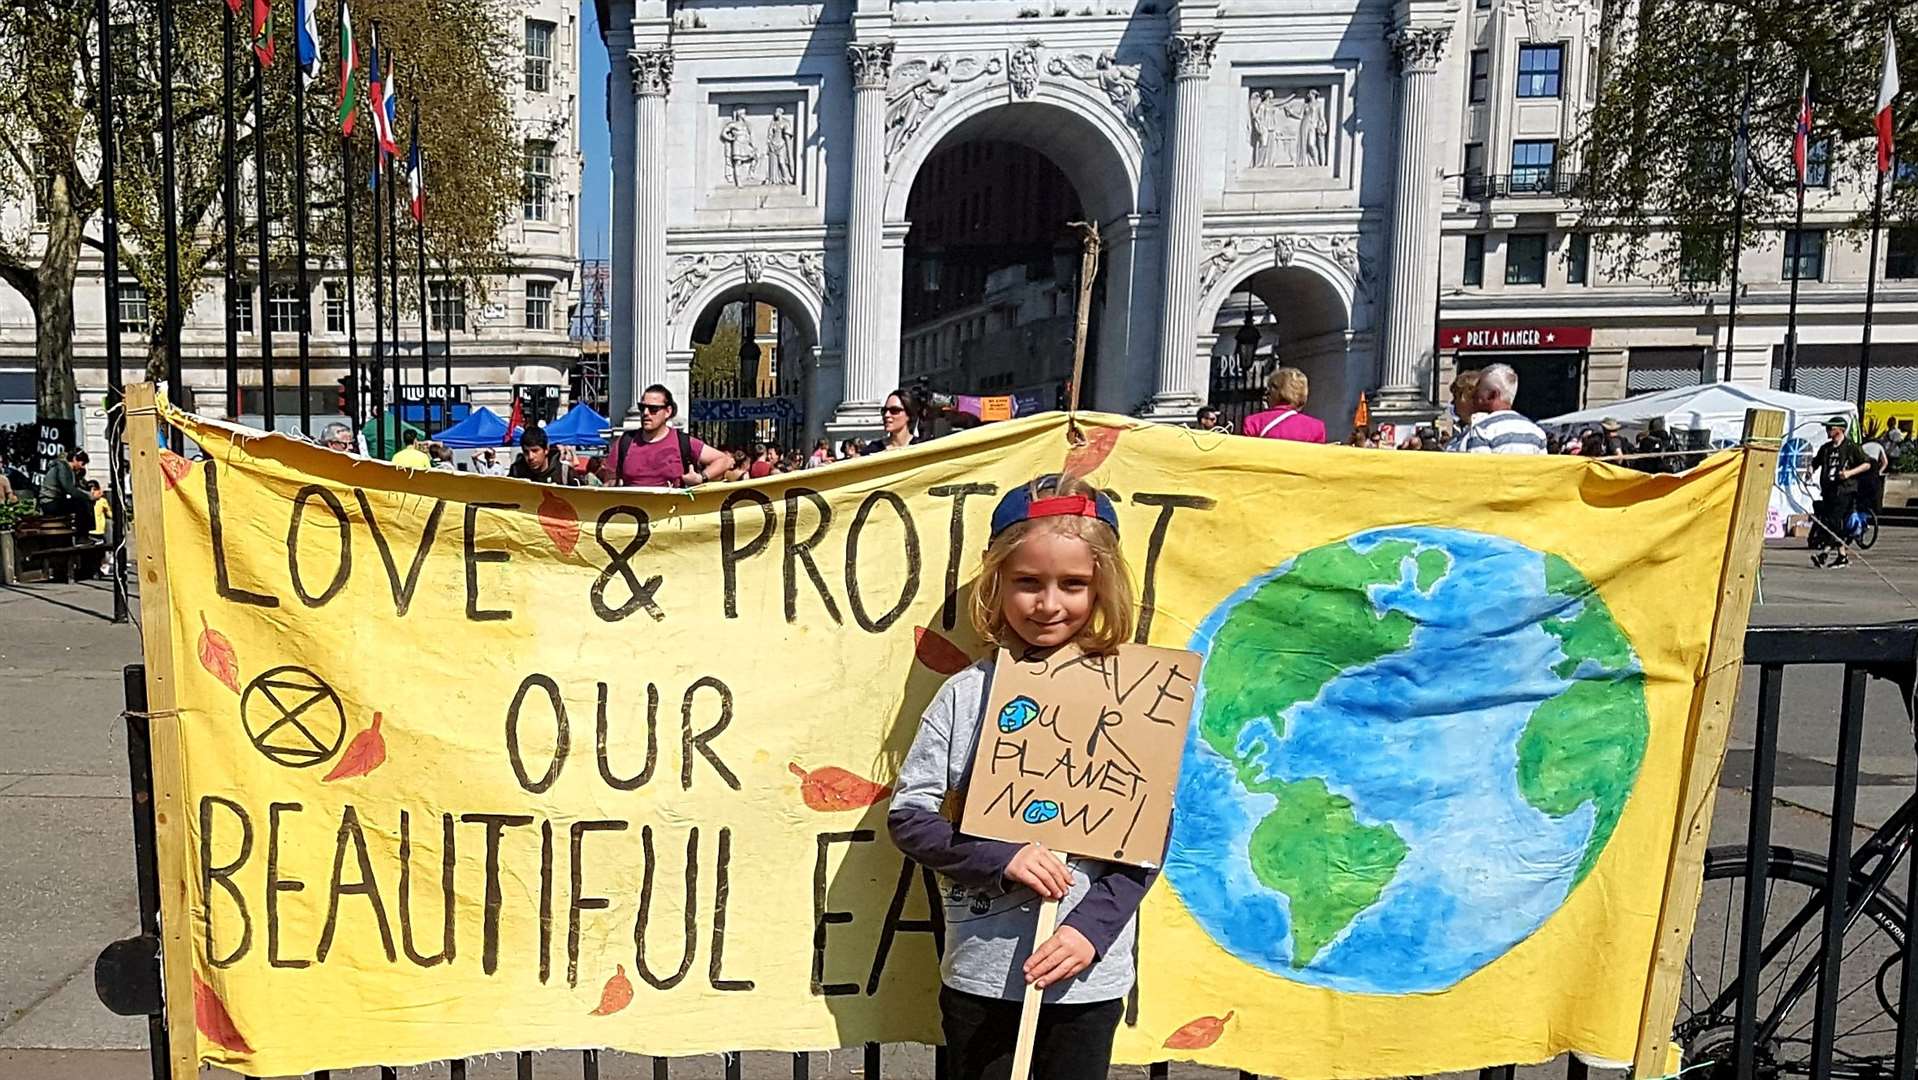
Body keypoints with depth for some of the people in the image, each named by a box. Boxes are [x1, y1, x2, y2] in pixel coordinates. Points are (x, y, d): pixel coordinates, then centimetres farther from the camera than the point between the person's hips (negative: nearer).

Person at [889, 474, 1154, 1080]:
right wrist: (1001, 859, -17)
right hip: (979, 971, 0)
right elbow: (906, 815, -4)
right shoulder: (968, 693, -7)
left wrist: (1092, 927, -13)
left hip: (1089, 977, 0)